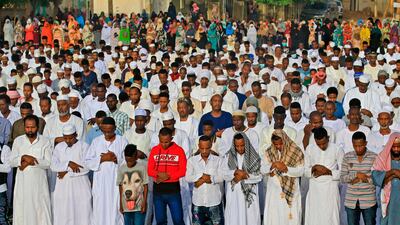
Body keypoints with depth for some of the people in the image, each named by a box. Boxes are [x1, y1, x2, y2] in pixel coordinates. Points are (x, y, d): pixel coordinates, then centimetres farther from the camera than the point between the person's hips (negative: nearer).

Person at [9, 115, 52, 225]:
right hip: (22, 181, 2)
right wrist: (24, 157, -15)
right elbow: (12, 162, 2)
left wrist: (30, 160, -13)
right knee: (21, 209, 2)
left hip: (39, 181, -2)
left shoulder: (45, 142, 0)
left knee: (41, 209, -2)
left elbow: (48, 163, -8)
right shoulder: (18, 141, 7)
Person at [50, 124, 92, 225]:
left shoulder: (84, 146, -2)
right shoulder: (59, 147, 10)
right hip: (63, 184, 3)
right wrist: (68, 164, -15)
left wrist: (67, 172, -10)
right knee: (62, 214, 1)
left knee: (82, 212, -3)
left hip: (80, 184, -3)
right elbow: (53, 166, -1)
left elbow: (86, 167, -11)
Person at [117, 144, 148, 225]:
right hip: (126, 206, 3)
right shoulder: (121, 169, 2)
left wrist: (144, 202, -6)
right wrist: (121, 204, 8)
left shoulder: (142, 167, -5)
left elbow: (145, 186, -2)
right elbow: (121, 187, 8)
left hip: (139, 206, -3)